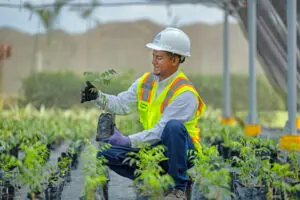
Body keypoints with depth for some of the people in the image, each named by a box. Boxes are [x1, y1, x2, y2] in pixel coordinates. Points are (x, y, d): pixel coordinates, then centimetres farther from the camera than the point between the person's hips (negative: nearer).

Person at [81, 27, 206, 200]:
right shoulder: (146, 82, 2)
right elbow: (122, 104, 0)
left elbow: (162, 130, -28)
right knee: (107, 155, -9)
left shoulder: (185, 93, -22)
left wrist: (128, 141, -36)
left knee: (174, 126, -39)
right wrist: (98, 97, -19)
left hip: (181, 150, -6)